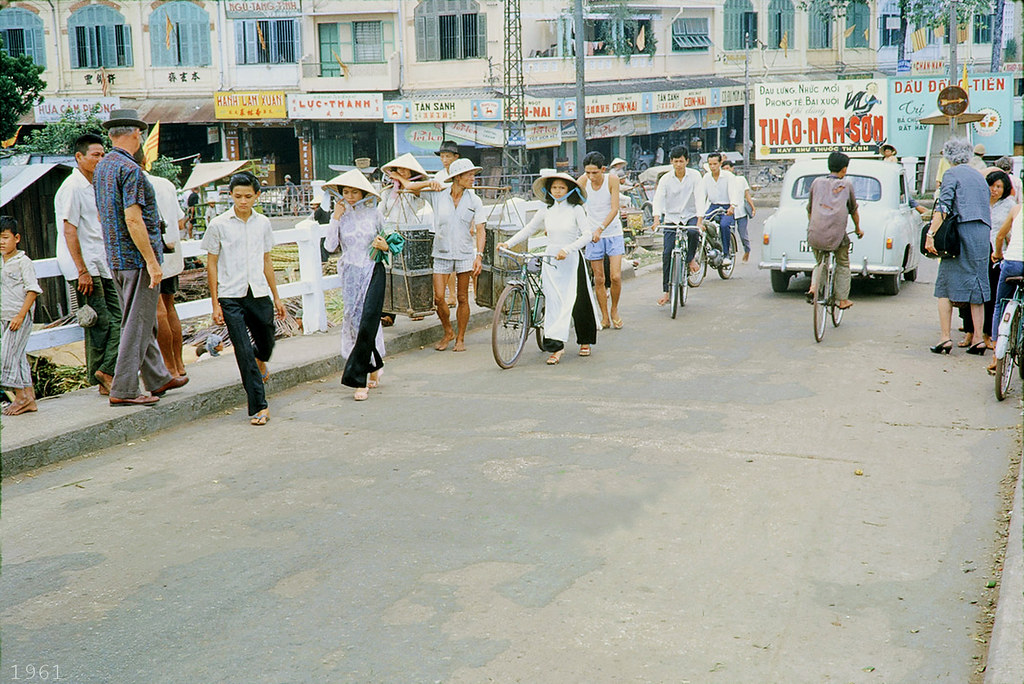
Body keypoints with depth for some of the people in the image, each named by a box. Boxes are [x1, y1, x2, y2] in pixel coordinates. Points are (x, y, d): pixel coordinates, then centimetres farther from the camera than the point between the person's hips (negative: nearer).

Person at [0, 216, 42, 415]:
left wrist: (20, 315, -19)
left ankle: (21, 397, -2)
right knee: (18, 357, 7)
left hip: (20, 317, -8)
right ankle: (29, 397, 12)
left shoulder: (23, 262, -8)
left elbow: (32, 290, -13)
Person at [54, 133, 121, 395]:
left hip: (101, 265, 9)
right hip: (84, 268, -9)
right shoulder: (72, 187, -12)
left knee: (118, 317, 4)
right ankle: (101, 378, 4)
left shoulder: (93, 186, 16)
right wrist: (83, 271, -20)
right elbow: (69, 231, -17)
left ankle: (106, 372, 7)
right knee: (100, 324, -5)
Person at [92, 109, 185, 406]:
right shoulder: (129, 169, -16)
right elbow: (133, 219, -23)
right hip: (137, 258, -9)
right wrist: (152, 261, -21)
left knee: (143, 322, 17)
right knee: (137, 324, -4)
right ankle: (123, 390, -1)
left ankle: (158, 379, 26)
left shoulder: (101, 167, 12)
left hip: (115, 259, 9)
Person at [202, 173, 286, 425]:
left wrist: (276, 297, 17)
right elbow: (211, 264, 1)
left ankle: (260, 363, 51)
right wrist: (215, 304, -3)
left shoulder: (263, 223, 8)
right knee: (244, 352, -7)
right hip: (231, 297, -3)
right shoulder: (219, 225, -2)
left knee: (266, 344, 14)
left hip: (259, 293, 3)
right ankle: (259, 407, -3)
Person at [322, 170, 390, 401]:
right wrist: (336, 217, -10)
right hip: (350, 275, 2)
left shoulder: (374, 213, 3)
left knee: (367, 322, -11)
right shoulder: (339, 215, 5)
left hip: (372, 272, -2)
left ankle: (360, 381, -7)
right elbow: (329, 246, -7)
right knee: (354, 320, 3)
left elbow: (388, 241, 12)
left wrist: (385, 246, -10)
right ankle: (375, 366, 25)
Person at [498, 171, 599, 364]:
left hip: (571, 259, -3)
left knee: (579, 301, 1)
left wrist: (567, 249, -24)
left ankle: (585, 341, 20)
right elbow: (528, 229, 11)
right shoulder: (546, 211, 7)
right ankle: (556, 346, -3)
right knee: (553, 302, -3)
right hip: (550, 259, 3)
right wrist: (508, 243, -3)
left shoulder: (576, 210, -4)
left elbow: (587, 234, -12)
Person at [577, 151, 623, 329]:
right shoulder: (583, 181, -9)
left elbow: (614, 209, -17)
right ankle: (605, 317, 15)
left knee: (615, 277, -8)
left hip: (613, 233, -1)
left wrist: (600, 228, -29)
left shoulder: (612, 179, -13)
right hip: (593, 234, 2)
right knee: (599, 279, 4)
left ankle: (614, 310, 15)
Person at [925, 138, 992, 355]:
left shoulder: (952, 174, 0)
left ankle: (945, 337, -6)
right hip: (982, 235, 6)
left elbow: (943, 207, -13)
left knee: (945, 285, 0)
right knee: (977, 286, 8)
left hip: (961, 231, -6)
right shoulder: (980, 177, 21)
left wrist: (930, 234, -18)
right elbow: (987, 209, 20)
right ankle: (978, 339, 6)